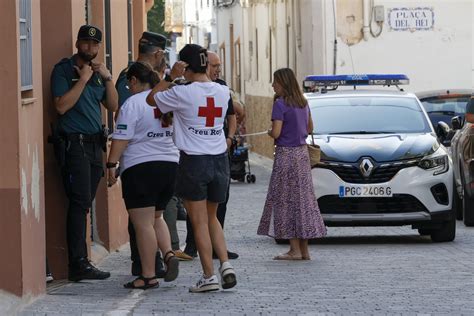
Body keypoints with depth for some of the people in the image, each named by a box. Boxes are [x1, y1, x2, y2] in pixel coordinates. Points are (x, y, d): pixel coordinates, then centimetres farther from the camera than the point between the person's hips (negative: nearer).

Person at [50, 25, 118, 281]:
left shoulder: (96, 71, 18)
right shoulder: (64, 70, -4)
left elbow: (112, 106, 14)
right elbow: (61, 106, -15)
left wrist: (107, 78, 2)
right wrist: (83, 80, -14)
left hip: (94, 144, 7)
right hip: (74, 142, -7)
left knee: (84, 204, 5)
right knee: (80, 203, -12)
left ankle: (80, 261, 6)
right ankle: (78, 264, -13)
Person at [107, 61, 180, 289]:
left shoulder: (133, 104, -10)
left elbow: (121, 138, -14)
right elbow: (177, 134, 21)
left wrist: (111, 164, -10)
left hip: (140, 168, -7)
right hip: (170, 165, 7)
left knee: (143, 224, -3)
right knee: (156, 217, 21)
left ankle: (148, 276, -2)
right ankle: (169, 254, -1)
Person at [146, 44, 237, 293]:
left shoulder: (183, 93, -13)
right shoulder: (223, 92, 1)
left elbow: (151, 99, 1)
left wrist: (171, 76, 1)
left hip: (193, 161, -5)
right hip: (219, 159, 5)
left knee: (200, 221, 2)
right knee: (212, 218, 20)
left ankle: (209, 276, 1)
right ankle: (225, 264, 4)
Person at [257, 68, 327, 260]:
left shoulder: (281, 104, -14)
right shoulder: (303, 103, 10)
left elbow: (276, 133, -18)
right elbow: (309, 129, 19)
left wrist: (269, 131, 2)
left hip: (286, 154, -8)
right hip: (302, 152, 8)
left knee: (285, 200, -2)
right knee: (303, 199, 9)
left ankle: (295, 250, -4)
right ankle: (304, 250, 11)